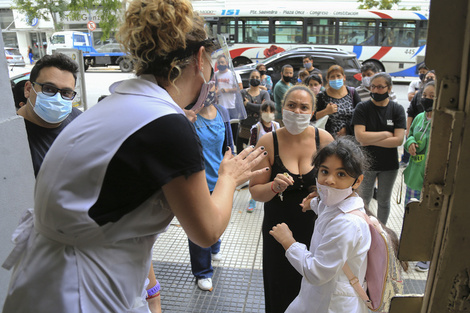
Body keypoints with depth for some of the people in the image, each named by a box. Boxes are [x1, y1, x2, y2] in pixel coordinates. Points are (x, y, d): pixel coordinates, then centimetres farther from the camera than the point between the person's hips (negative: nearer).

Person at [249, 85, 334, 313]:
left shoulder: (324, 139, -7)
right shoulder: (268, 142, -10)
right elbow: (255, 191, -6)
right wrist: (274, 187, -26)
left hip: (316, 228, 1)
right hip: (279, 230, 0)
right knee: (281, 293, 14)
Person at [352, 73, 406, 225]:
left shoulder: (397, 109, -5)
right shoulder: (362, 108, -9)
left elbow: (399, 140, -16)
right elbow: (360, 136, -22)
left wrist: (370, 140, -20)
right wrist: (386, 134, -16)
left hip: (389, 165, 1)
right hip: (366, 163, -1)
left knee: (384, 201, 18)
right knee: (363, 201, 12)